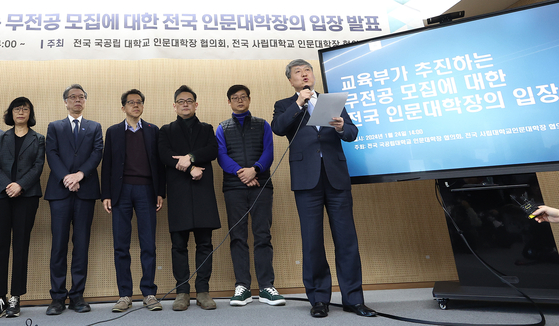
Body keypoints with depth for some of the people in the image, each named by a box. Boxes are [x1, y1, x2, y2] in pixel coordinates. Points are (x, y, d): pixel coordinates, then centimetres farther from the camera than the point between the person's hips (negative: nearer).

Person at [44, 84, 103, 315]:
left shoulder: (94, 128, 16)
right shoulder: (54, 127, 16)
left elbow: (97, 153, 2)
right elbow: (52, 155, 2)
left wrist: (80, 174, -14)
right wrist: (66, 178, -13)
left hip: (85, 190, 0)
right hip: (60, 191, 0)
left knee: (82, 244, 2)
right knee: (59, 244, -1)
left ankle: (77, 295, 9)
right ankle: (58, 297, 6)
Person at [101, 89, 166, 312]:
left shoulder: (153, 131, 11)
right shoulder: (113, 132, 13)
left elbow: (158, 162, 7)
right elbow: (107, 164, 9)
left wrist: (160, 192, 0)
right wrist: (106, 195, 1)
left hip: (146, 190, -1)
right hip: (121, 191, 1)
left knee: (148, 244, 0)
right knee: (121, 246, 3)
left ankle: (149, 293, 9)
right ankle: (124, 295, 13)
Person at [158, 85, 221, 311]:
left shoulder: (206, 129, 19)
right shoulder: (167, 130, 17)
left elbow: (213, 151, 0)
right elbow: (164, 155, -1)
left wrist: (191, 157, -14)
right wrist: (190, 168, -12)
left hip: (203, 190, 0)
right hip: (178, 192, 0)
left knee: (205, 243, -1)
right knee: (179, 244, 0)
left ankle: (203, 291, 6)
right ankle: (182, 292, 8)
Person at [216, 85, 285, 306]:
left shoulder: (262, 125, 15)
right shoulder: (222, 128, 16)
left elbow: (268, 152, 3)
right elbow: (221, 156, 2)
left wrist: (254, 169, -16)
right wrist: (241, 173, -13)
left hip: (261, 184, 0)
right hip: (234, 186, 1)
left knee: (263, 235, -3)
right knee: (238, 236, 1)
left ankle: (266, 287, 2)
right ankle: (242, 287, 7)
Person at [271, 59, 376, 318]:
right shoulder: (285, 106, 14)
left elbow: (352, 133, 8)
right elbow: (278, 128, -7)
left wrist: (341, 127, -13)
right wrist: (298, 104, -10)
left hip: (336, 176, 2)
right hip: (307, 178, -1)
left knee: (346, 238, 2)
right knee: (312, 240, 2)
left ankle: (353, 298, 13)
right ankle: (319, 299, 15)